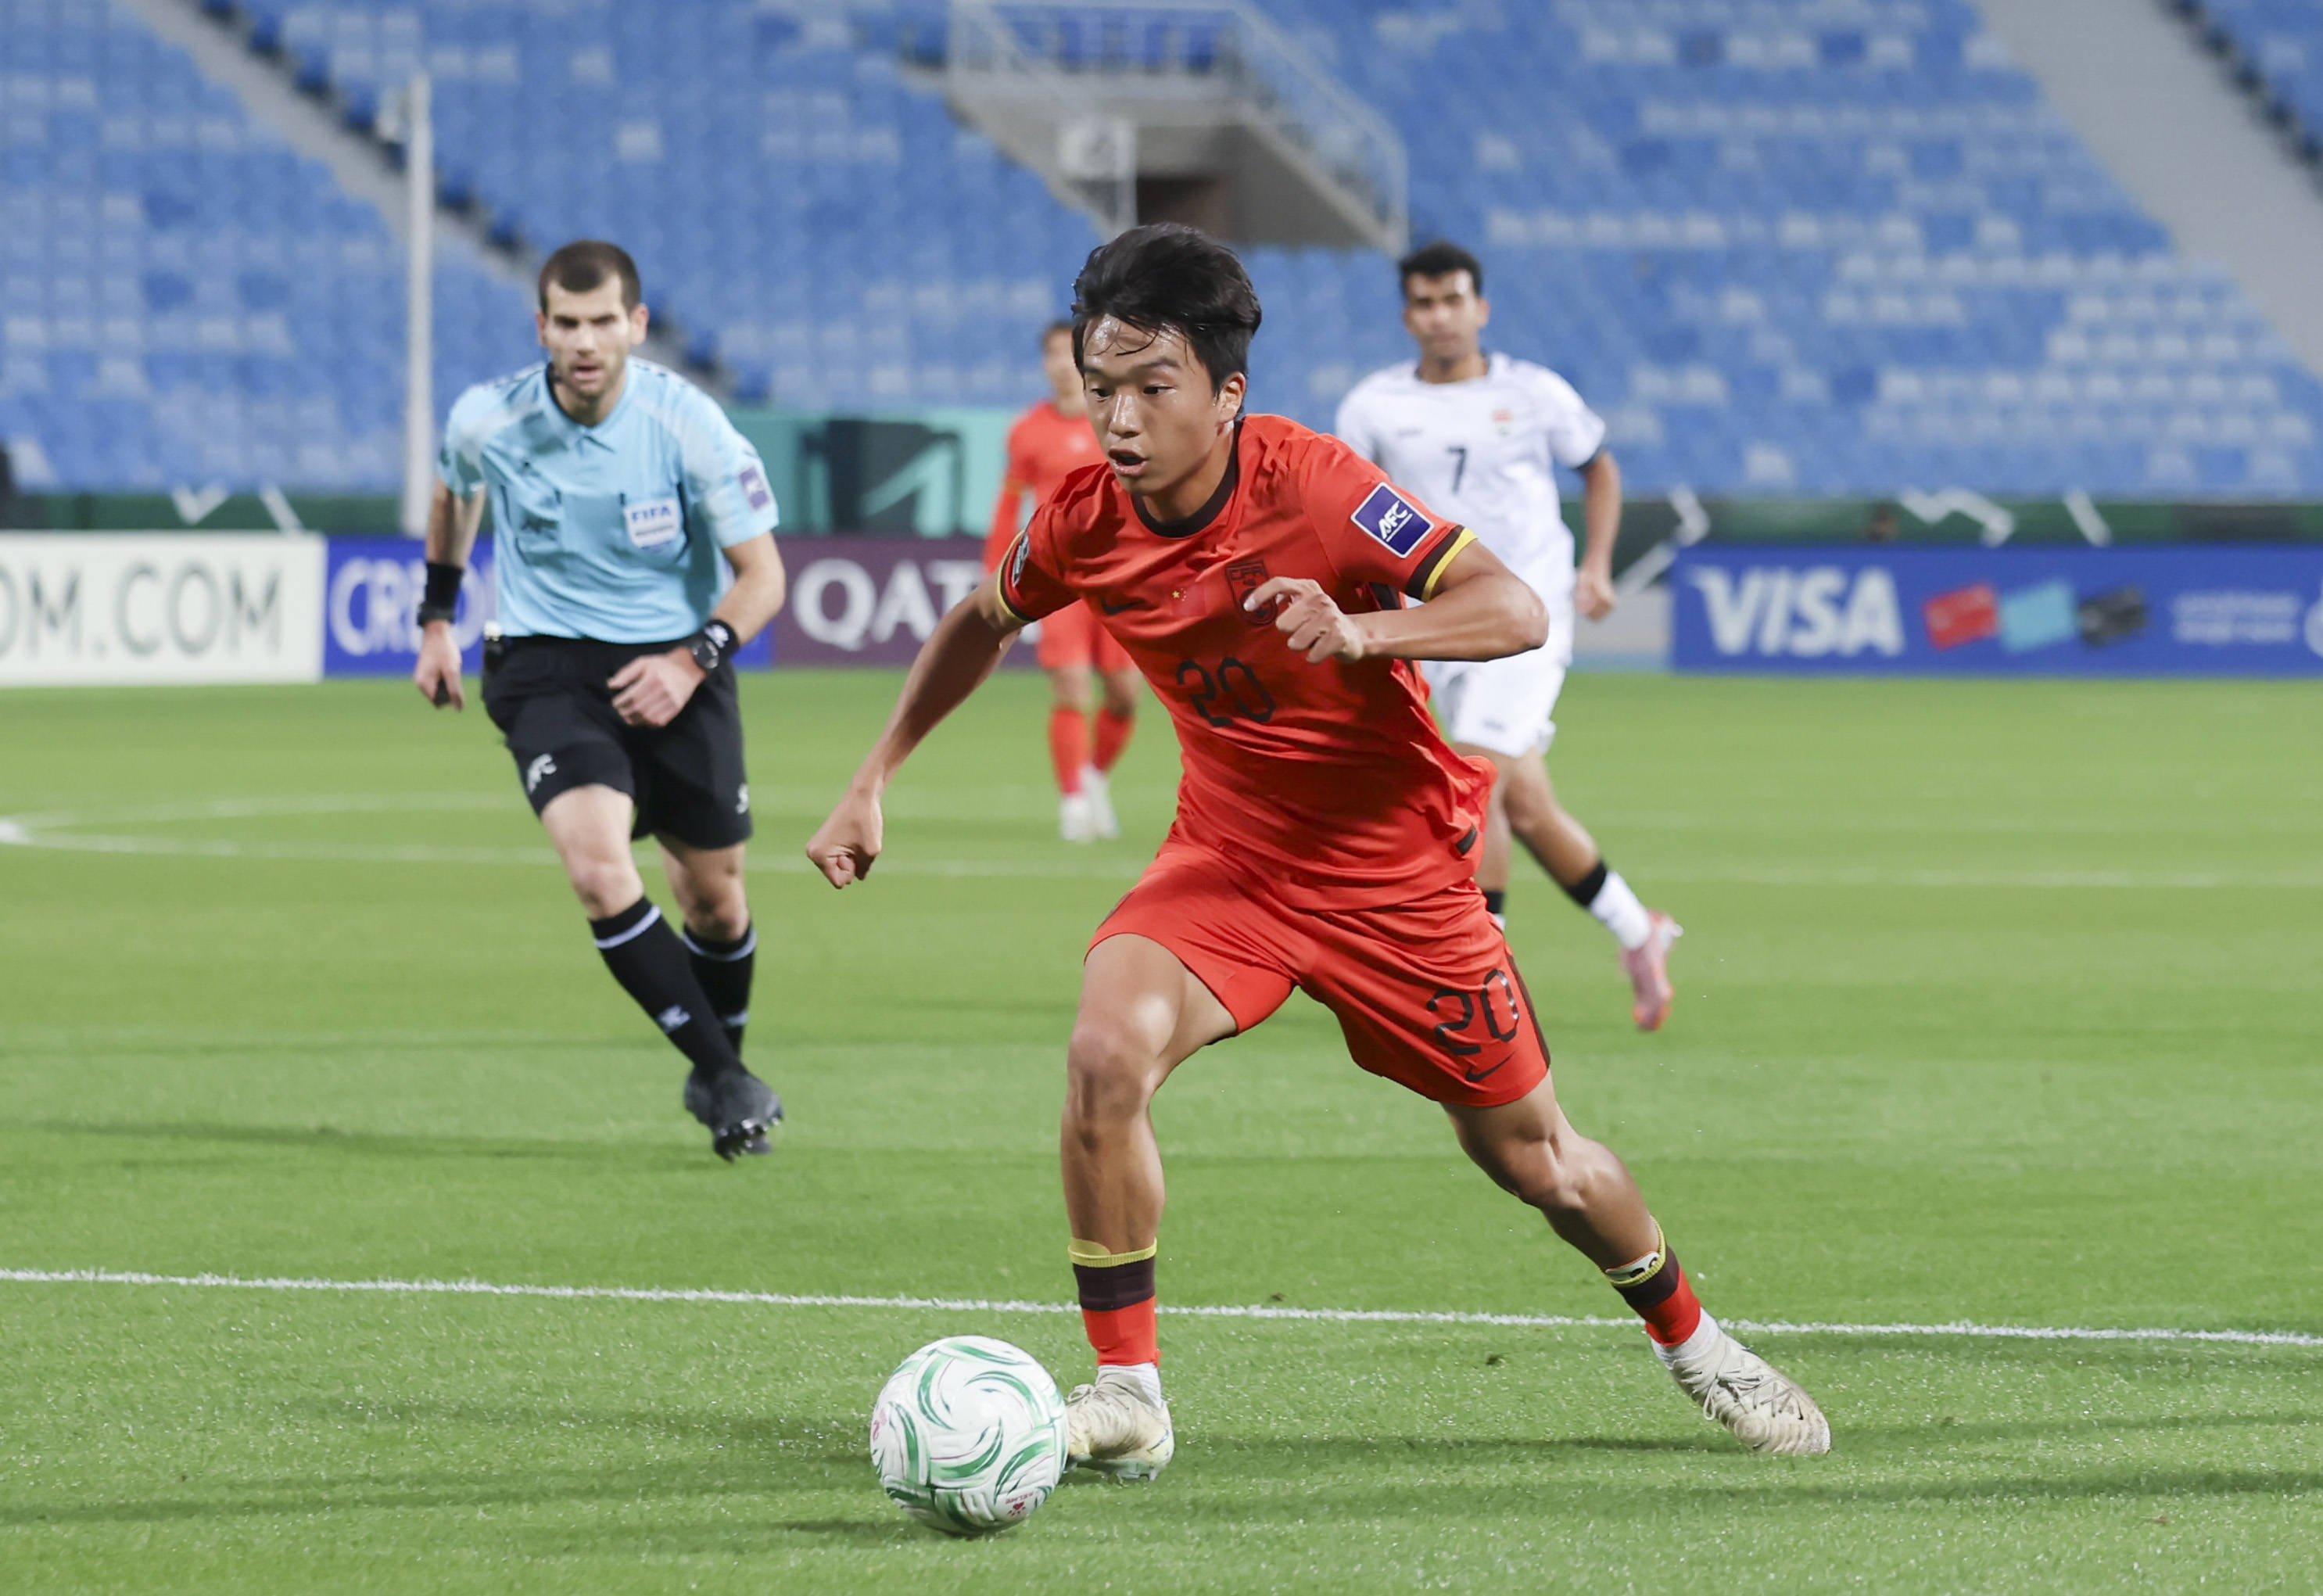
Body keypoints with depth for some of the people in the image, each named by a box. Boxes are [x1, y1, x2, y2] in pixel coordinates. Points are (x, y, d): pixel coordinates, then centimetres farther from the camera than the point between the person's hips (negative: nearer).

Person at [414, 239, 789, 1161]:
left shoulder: (688, 425, -15)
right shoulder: (487, 421, -9)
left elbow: (761, 573, -7)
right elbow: (455, 496, 17)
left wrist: (692, 662, -21)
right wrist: (436, 620, 18)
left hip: (670, 665, 0)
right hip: (546, 666, 0)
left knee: (713, 895, 6)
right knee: (596, 861, -25)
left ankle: (718, 1070, 36)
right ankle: (727, 1081, -17)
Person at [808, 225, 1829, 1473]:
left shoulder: (1310, 484, -24)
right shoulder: (1085, 522, -11)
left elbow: (1516, 611, -29)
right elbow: (984, 621, 12)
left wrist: (1363, 630, -46)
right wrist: (872, 784, 8)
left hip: (1396, 865, -2)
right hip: (1227, 854, 2)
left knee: (1531, 1157, 8)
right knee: (1107, 1051, -27)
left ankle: (1692, 1345, 38)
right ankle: (1125, 1399, -15)